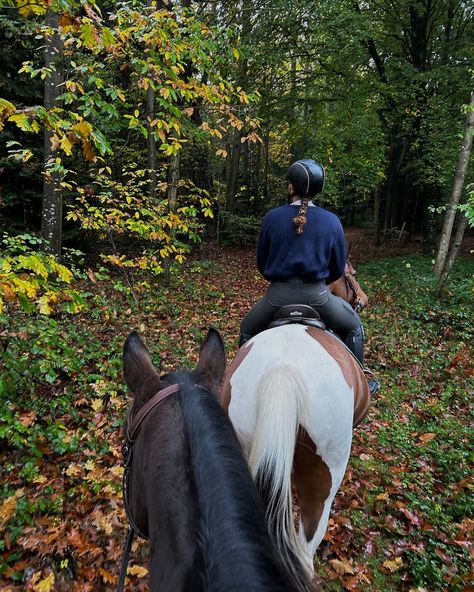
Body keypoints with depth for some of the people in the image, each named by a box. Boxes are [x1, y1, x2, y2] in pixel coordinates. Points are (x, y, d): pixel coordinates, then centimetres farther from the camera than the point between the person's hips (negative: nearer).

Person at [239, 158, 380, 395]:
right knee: (354, 326, 27)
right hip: (317, 294, 0)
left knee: (247, 331, 27)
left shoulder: (272, 217, -2)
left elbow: (261, 262, 8)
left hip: (279, 293, 0)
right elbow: (338, 268, 7)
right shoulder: (331, 221, -1)